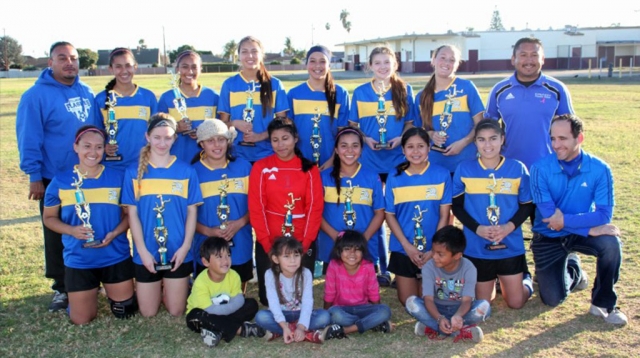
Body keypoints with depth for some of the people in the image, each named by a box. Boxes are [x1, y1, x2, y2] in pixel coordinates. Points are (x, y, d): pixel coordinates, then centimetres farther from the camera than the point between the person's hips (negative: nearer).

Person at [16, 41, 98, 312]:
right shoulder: (36, 95, -10)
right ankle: (62, 288, 22)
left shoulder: (87, 93, 6)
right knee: (58, 236, 8)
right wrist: (34, 176, -14)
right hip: (55, 179, -4)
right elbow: (29, 139, -12)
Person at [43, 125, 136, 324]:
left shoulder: (118, 178, -6)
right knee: (81, 320, 8)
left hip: (116, 257, 0)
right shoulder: (60, 181, -6)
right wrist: (71, 230, -17)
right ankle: (91, 290, 40)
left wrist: (114, 233, -19)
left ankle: (108, 289, 42)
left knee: (125, 312, 10)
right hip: (78, 260, 0)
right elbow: (49, 218, 3)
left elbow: (128, 214, 1)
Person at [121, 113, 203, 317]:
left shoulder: (186, 171, 0)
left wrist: (185, 246, -8)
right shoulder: (134, 172, 0)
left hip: (178, 251, 0)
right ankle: (158, 291, 39)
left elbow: (192, 211, 1)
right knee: (148, 313, 9)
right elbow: (132, 213, -2)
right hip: (146, 253, 0)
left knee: (176, 311, 8)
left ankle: (168, 290, 38)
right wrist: (142, 250, -9)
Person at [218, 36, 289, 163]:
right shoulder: (229, 84, 5)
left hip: (268, 155, 0)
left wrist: (261, 136, -13)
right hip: (238, 155, 0)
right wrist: (234, 123, -14)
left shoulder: (275, 84, 4)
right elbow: (223, 122, 8)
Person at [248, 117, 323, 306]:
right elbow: (256, 208, -4)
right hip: (269, 244, 0)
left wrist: (305, 244, -10)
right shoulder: (261, 167, -1)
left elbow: (315, 208, -2)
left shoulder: (310, 169, 2)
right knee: (268, 298, 8)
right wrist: (267, 244, -11)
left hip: (302, 245, 1)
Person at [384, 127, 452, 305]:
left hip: (433, 250, -1)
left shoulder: (442, 175, -6)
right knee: (407, 301, 11)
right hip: (403, 249, 1)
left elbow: (444, 215, -5)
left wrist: (434, 249, -11)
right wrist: (407, 246, -12)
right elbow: (389, 215, -2)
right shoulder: (394, 178, -4)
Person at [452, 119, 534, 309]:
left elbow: (527, 205, 1)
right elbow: (457, 206, 0)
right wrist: (477, 228, -15)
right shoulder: (464, 170, -6)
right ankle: (493, 280, 44)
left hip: (510, 246, 0)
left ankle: (526, 280, 38)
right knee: (483, 303, 12)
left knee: (516, 303, 6)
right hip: (477, 247, 1)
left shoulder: (518, 168, -5)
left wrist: (510, 226, -17)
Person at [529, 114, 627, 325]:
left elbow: (604, 214, -20)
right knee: (553, 299, -4)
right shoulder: (540, 169, -17)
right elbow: (548, 214, -24)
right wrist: (590, 228, -30)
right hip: (548, 238, 0)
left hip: (581, 234, 1)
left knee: (611, 243, -32)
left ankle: (603, 303, -7)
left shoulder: (599, 169, -14)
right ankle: (572, 270, 32)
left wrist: (565, 220, -30)